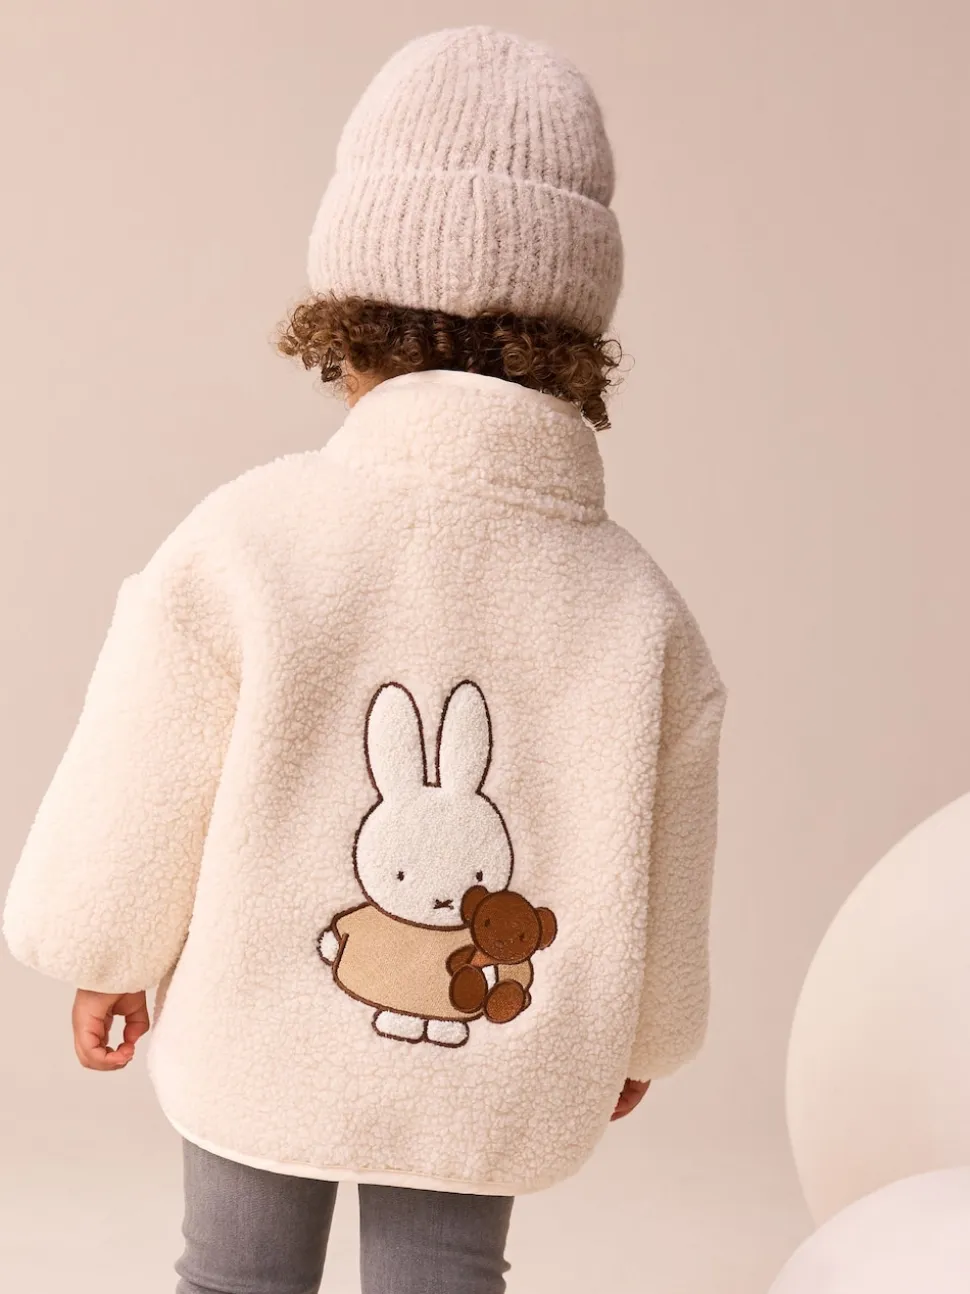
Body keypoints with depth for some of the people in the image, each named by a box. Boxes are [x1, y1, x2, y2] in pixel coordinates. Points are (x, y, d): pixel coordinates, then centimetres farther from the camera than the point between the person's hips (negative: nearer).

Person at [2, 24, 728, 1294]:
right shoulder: (636, 604, -13)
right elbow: (659, 882, -2)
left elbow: (138, 800, -11)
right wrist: (639, 1035, 16)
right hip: (490, 1081, 1)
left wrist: (109, 959, 8)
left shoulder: (241, 544, -20)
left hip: (258, 1043, -1)